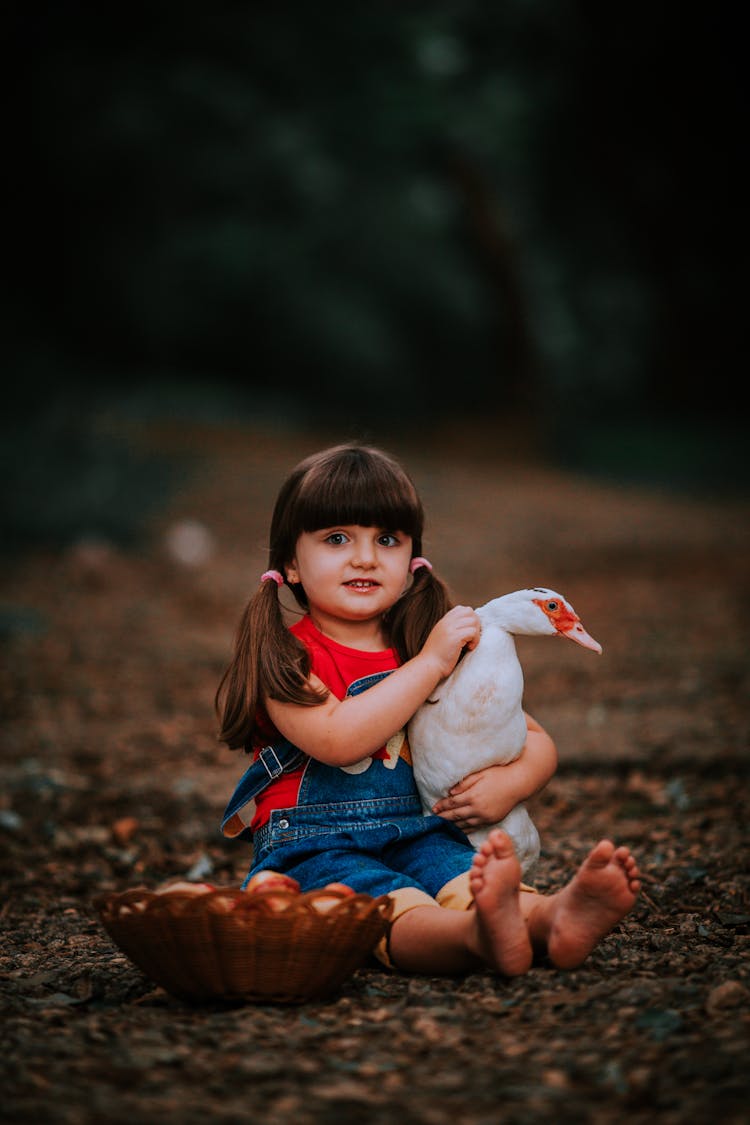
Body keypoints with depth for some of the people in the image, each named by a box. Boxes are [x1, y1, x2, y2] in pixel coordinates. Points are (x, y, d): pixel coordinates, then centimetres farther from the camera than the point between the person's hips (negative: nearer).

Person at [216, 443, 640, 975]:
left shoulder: (439, 645, 17)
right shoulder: (284, 656, 1)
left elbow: (539, 742, 19)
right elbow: (337, 740, -19)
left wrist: (510, 782, -5)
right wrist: (430, 663, -15)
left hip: (420, 837, 4)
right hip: (314, 850, -4)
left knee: (467, 879, -32)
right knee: (397, 910, -37)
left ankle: (555, 917, -61)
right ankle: (480, 935, -68)